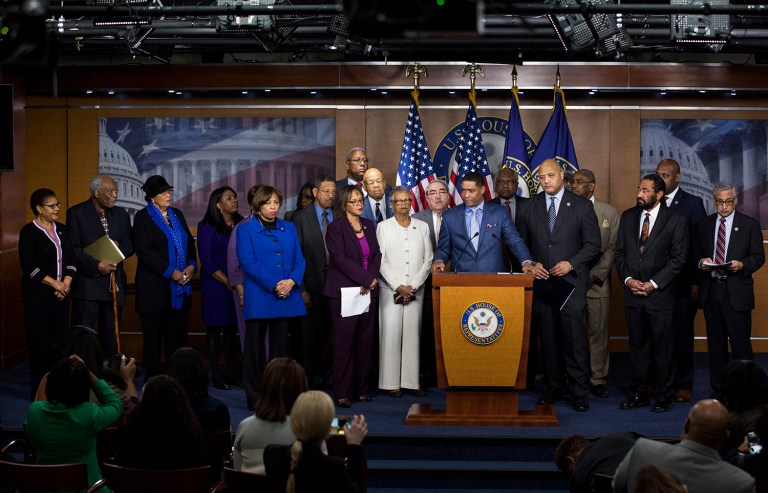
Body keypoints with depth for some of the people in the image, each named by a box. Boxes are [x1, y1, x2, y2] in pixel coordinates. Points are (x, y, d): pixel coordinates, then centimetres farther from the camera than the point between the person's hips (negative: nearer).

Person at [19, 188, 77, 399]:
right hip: (38, 294, -5)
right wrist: (54, 283, -12)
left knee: (59, 338, 3)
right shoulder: (29, 232, -6)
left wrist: (66, 283, -4)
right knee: (39, 341, -2)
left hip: (61, 293, 5)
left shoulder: (61, 230, 11)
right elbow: (28, 266, -11)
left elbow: (71, 259, 11)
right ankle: (39, 389, 5)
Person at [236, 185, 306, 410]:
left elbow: (299, 260, 9)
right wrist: (274, 285, -16)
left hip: (286, 297, 4)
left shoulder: (289, 228, 14)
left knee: (280, 348, 7)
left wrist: (291, 281, -11)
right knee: (255, 349, 0)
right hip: (258, 297, -4)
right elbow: (248, 263, -9)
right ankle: (255, 397, 8)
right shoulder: (246, 230, 1)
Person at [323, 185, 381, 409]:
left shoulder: (369, 225, 14)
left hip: (368, 291, 6)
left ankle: (361, 389, 13)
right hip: (343, 291, -5)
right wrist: (365, 279, -14)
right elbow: (340, 259, -13)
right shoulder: (336, 228, -5)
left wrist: (372, 278, -7)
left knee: (365, 341, 6)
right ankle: (342, 392, -1)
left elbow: (377, 254, 10)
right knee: (344, 342, -5)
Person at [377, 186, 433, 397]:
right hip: (391, 289, -2)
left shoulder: (422, 227, 9)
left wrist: (413, 286, -5)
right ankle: (391, 382, -1)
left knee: (412, 332, 1)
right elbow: (380, 261, -2)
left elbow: (427, 260, 5)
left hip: (415, 290, 2)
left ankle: (411, 381, 5)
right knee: (391, 332, -5)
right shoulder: (383, 227, 3)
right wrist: (398, 286, -9)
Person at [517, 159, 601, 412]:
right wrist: (531, 264, -2)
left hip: (571, 282, -3)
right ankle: (553, 387, 19)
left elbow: (593, 244, 0)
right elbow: (522, 242, 15)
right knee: (548, 339, 8)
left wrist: (571, 263, -12)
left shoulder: (582, 206, 0)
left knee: (575, 339, -6)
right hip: (541, 283, 3)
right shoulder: (530, 206, 9)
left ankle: (579, 391, 1)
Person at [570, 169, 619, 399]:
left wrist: (595, 275, -6)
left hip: (597, 282, 0)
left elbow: (612, 248, 3)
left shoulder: (609, 212, 8)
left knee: (598, 331, 2)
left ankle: (598, 379, 10)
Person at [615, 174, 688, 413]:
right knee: (637, 346, 9)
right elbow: (620, 252, 11)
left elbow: (678, 259, -6)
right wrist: (628, 279, -4)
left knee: (663, 348, 2)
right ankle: (638, 394, 17)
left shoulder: (676, 221, -3)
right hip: (633, 294, 4)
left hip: (660, 294, -4)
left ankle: (664, 397, 12)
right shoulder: (628, 217, 9)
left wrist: (653, 284, -12)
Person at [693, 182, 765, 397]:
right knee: (715, 343, 10)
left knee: (740, 342, -6)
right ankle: (718, 389, 18)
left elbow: (758, 256, 1)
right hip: (711, 290, 3)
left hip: (736, 292, -3)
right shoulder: (704, 224, 11)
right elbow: (695, 253, 15)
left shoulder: (750, 224, 2)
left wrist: (742, 265, -18)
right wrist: (701, 262, -7)